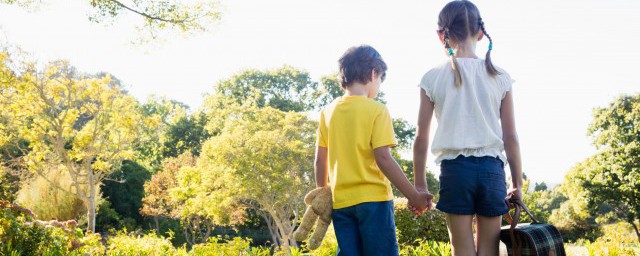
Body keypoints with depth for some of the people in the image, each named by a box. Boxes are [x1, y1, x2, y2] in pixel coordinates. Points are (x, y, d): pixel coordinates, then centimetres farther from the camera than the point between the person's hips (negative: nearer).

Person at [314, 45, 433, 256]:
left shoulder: (328, 111, 6)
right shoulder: (376, 110, -8)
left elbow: (320, 160, 8)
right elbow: (383, 159, -14)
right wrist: (413, 196, -9)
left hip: (340, 201, 5)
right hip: (372, 199, -5)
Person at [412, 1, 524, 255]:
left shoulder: (433, 78, 0)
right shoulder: (499, 77, 4)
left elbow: (421, 138, 1)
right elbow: (511, 137, 5)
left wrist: (419, 183, 11)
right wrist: (517, 184, 13)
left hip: (455, 168, -1)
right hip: (492, 167, 1)